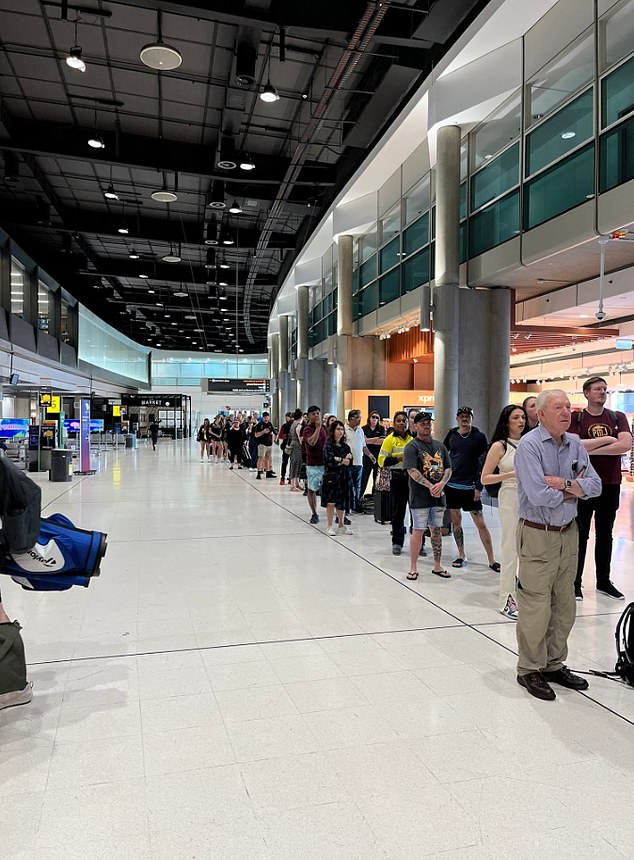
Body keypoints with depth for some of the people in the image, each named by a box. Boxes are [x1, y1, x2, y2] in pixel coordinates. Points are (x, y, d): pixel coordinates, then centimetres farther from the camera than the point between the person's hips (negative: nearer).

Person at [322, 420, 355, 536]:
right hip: (331, 476, -5)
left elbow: (349, 462, 1)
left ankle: (341, 525, 23)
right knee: (331, 502, -3)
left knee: (341, 503, 11)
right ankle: (330, 526, 6)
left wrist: (338, 460, -14)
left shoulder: (346, 446, 13)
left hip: (344, 477, 5)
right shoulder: (328, 445, -2)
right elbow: (330, 461, -14)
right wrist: (343, 461, -5)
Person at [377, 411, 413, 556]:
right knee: (398, 511, 5)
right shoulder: (390, 439, -1)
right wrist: (399, 458, -16)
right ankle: (397, 543, 16)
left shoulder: (412, 439, 10)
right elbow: (382, 461, -7)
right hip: (397, 478, -3)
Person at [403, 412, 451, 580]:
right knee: (418, 531, -2)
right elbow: (412, 471, -16)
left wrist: (441, 483, -9)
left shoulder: (440, 446, 13)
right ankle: (413, 568, 8)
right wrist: (430, 486, -20)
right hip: (420, 497, -5)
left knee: (437, 530, 12)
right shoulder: (412, 447, -6)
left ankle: (437, 566, 23)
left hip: (438, 496, 5)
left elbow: (448, 468, 10)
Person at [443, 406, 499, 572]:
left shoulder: (479, 437, -3)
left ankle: (491, 560, 4)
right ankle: (461, 556, 22)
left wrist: (479, 487, -9)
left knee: (481, 523, -3)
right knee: (456, 521, 9)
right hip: (452, 485, 4)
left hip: (470, 487, -3)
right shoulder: (451, 435, 5)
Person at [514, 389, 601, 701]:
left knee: (564, 607, 16)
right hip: (538, 535, -7)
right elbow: (538, 495, -25)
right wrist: (572, 491, -7)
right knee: (536, 609, 1)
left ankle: (554, 665, 33)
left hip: (569, 534, 7)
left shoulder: (575, 444, 6)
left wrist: (563, 483, -17)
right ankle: (529, 671, 18)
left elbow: (595, 485, 0)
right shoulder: (529, 445, -15)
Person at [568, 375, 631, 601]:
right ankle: (575, 582, 12)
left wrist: (591, 448, -13)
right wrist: (606, 440, -11)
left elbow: (625, 445, -10)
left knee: (605, 534, 13)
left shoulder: (618, 418, 6)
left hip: (610, 485, 3)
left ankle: (604, 581, 25)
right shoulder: (576, 418, -1)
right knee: (581, 534, 3)